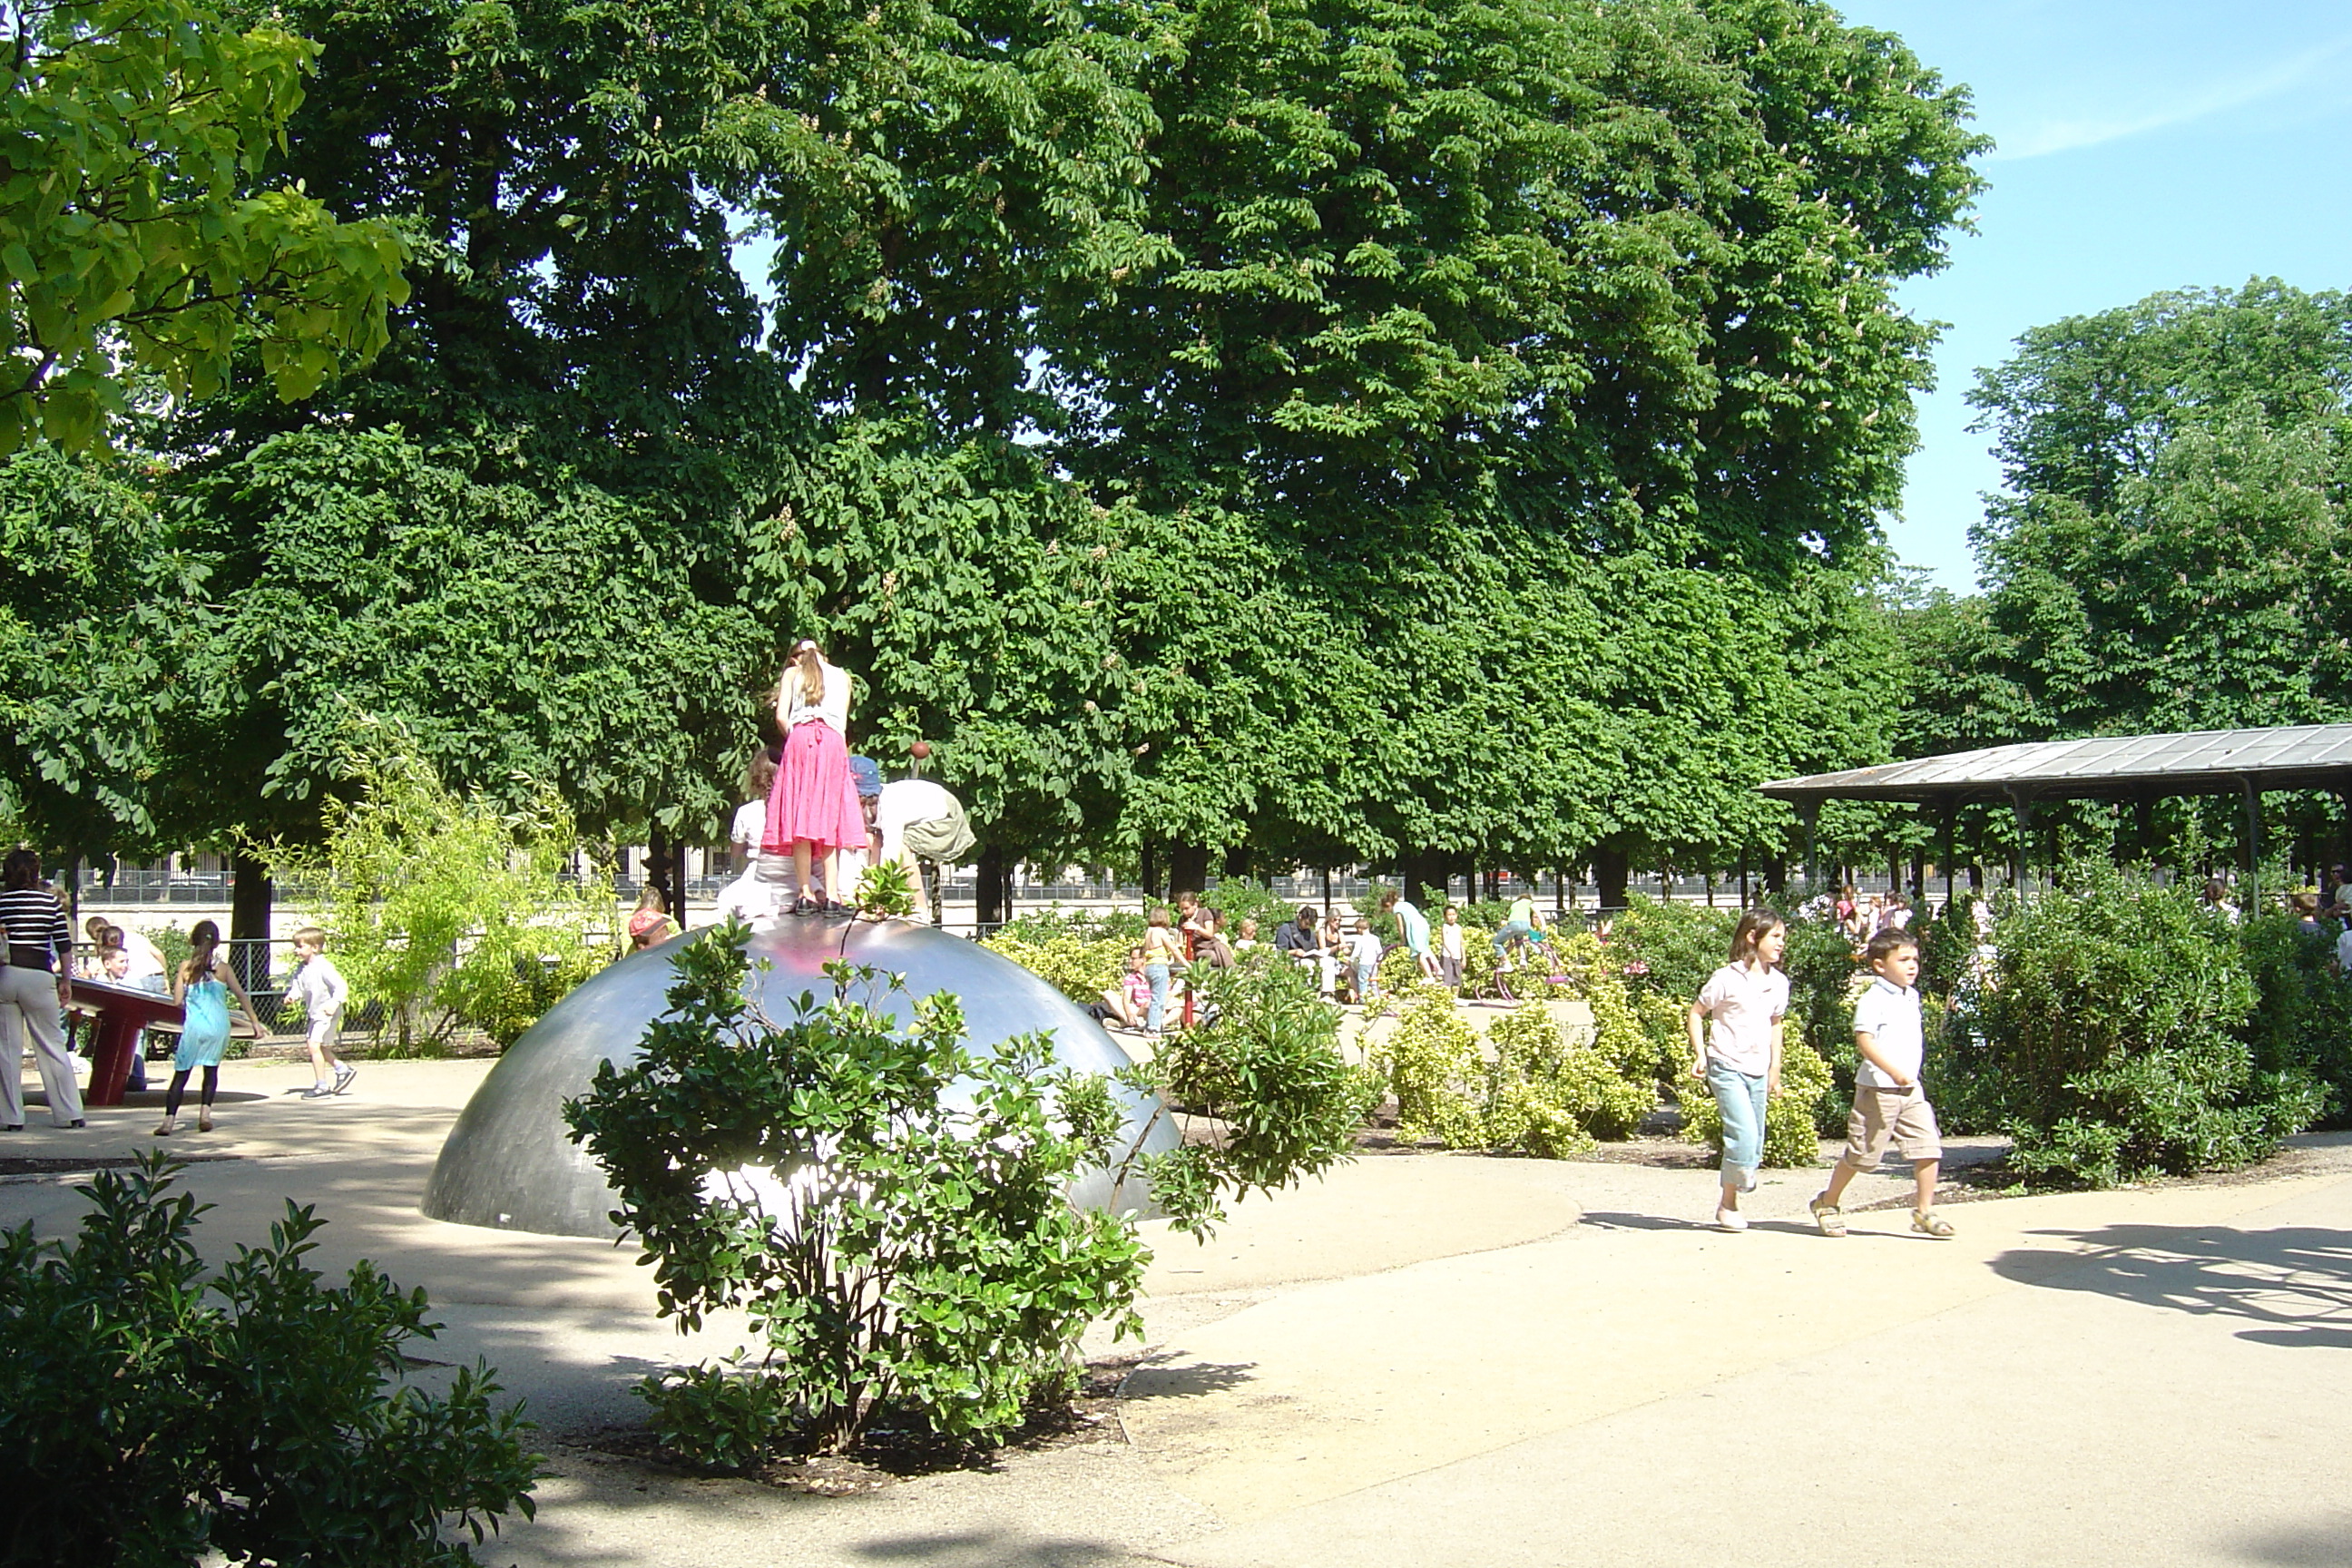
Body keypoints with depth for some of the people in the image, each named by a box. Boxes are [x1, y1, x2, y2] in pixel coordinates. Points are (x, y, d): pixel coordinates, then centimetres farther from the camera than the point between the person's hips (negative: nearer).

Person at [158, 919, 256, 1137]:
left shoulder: (186, 968, -2)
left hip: (194, 1026, -1)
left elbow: (177, 1001, -5)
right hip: (219, 1025, 1)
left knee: (181, 1073, 3)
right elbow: (241, 995, 3)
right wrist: (254, 1021, 8)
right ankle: (205, 1113, 3)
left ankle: (169, 1120, -6)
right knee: (211, 1069, 17)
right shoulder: (223, 968, 1)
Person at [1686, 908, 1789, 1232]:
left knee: (1755, 1146, 8)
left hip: (1758, 1072, 6)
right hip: (1727, 1068, -6)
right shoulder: (1727, 979, -10)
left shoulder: (1779, 983, 7)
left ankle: (1732, 1204, 23)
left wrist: (1775, 1070, 20)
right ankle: (1728, 1205, -1)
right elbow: (1695, 1014, -2)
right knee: (1744, 1135, -17)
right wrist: (1700, 1055, -11)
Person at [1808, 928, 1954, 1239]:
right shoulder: (1873, 1000, -12)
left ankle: (1924, 1211, 4)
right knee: (1862, 1153, 1)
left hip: (1911, 1090, 7)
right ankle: (1826, 1204, 19)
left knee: (1929, 1148, -5)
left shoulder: (1912, 997, 14)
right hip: (1878, 1089, -7)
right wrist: (1894, 1071, -28)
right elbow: (1864, 1040, -22)